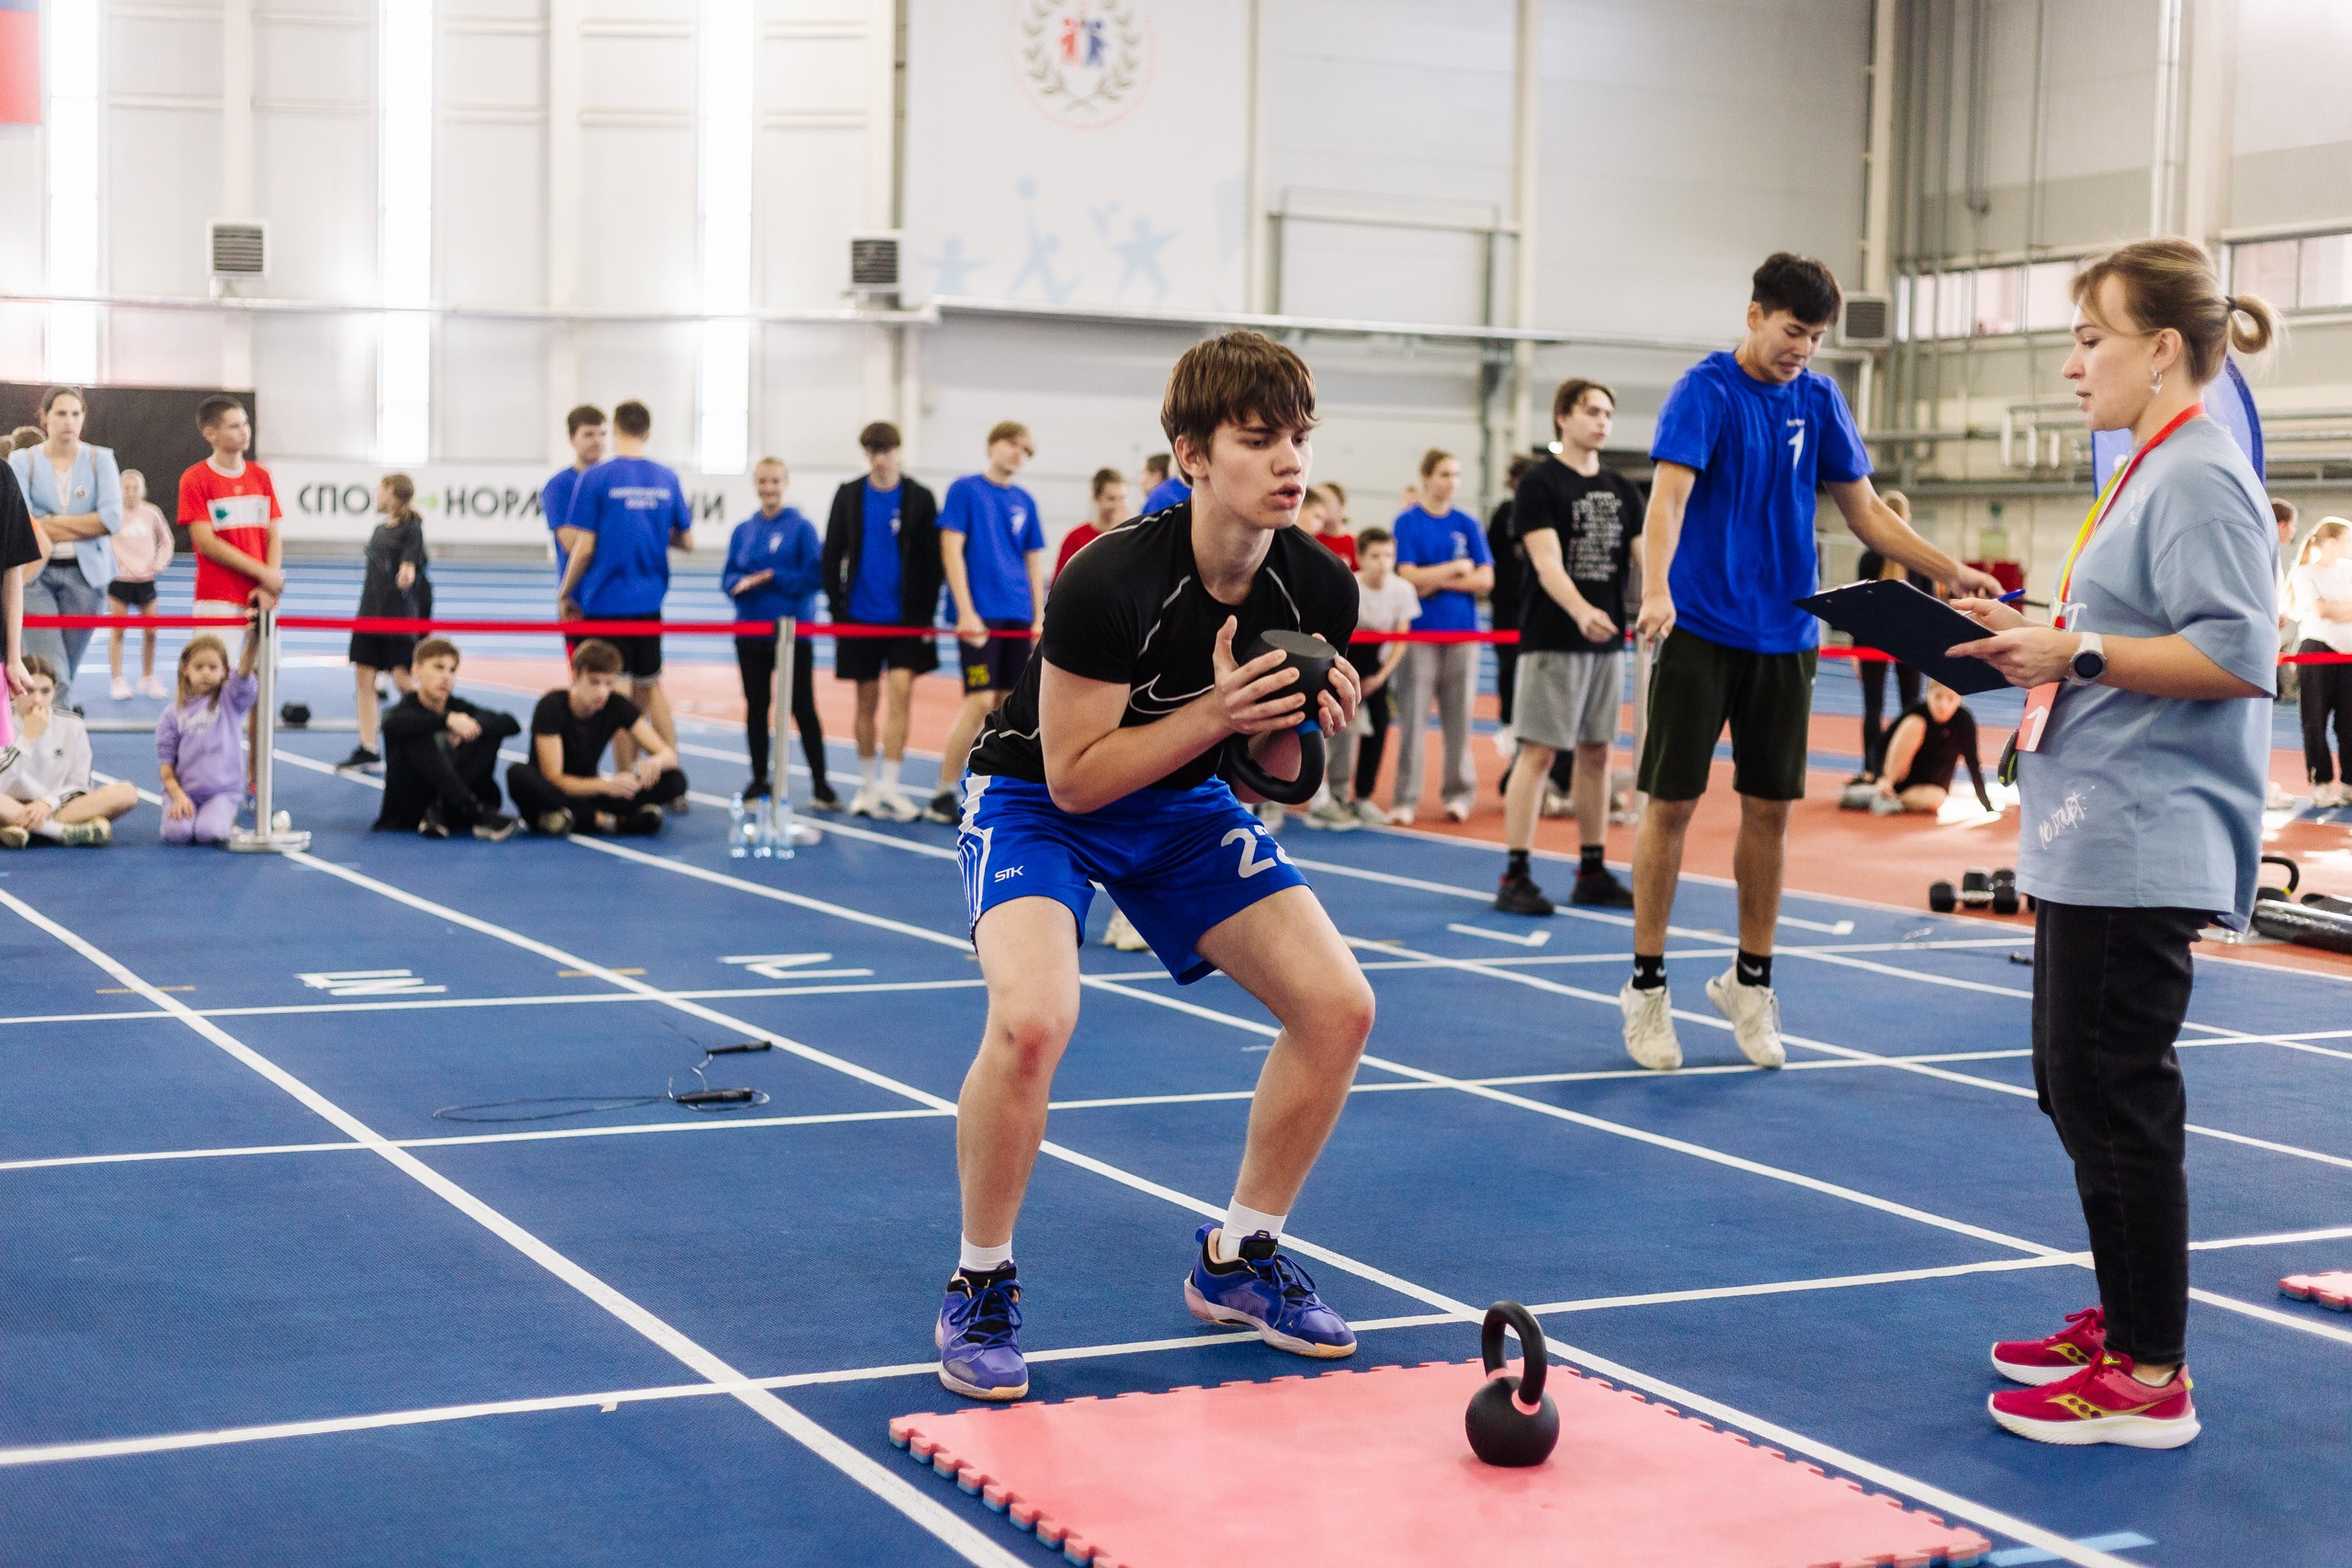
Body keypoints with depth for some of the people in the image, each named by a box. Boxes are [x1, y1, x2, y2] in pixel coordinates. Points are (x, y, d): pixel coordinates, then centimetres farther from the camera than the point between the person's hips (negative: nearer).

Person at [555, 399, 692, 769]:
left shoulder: (595, 478, -8)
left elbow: (583, 547, -10)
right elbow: (685, 540, 10)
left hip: (606, 602, -4)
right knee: (649, 688, 16)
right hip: (649, 600, 4)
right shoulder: (667, 479, 4)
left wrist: (564, 594, 2)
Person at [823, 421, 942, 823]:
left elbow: (933, 562, 1)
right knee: (867, 700, 7)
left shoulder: (920, 498, 0)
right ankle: (867, 786, 18)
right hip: (860, 616, 2)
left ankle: (889, 788, -8)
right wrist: (837, 609, -1)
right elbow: (832, 556, 6)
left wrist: (926, 615, -5)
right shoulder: (849, 495, 4)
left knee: (900, 693, -11)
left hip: (906, 616, -1)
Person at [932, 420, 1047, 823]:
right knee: (980, 700, -12)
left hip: (1018, 617, 5)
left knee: (1005, 704, 3)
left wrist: (1039, 619, 9)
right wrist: (966, 612, -13)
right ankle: (943, 794, -5)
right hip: (980, 615, -5)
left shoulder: (1025, 502, 13)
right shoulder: (965, 489, -1)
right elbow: (951, 550, -6)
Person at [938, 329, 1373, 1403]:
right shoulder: (1112, 581, -31)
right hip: (1038, 798, -6)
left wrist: (1307, 721, -20)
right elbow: (1075, 775, -25)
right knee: (1032, 1019, -32)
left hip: (1182, 805, 6)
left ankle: (1238, 1260, 16)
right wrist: (1214, 712, -33)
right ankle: (980, 1289, -7)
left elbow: (1276, 762, 2)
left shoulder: (1320, 589, -13)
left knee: (1339, 1007, -6)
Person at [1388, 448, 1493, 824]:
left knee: (1459, 717, 5)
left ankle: (1459, 792, 14)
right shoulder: (1408, 521, -1)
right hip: (1420, 633, -3)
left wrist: (1438, 581, -8)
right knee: (1412, 717, -2)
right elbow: (1409, 575, -10)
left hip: (1463, 631, 3)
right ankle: (1405, 798, 3)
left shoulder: (1467, 524, 8)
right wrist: (1457, 568, -4)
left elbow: (1485, 579, 1)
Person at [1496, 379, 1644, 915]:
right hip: (1552, 642, -6)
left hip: (1608, 640, 6)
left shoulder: (1622, 489, 13)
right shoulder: (1539, 484, -6)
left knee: (1596, 754, 10)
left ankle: (1592, 874, 16)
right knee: (1538, 753, -7)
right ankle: (1515, 877, -5)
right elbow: (1547, 563, -17)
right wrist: (1582, 611, -33)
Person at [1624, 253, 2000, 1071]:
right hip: (1700, 629, -5)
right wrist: (1656, 590, -38)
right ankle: (1647, 986, 8)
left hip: (1784, 635, 5)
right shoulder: (1705, 390, -9)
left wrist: (1950, 570, 1)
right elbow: (1669, 496, -21)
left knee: (1770, 808, 7)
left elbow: (1864, 510, 12)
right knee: (1672, 802, -2)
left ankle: (1750, 981, 20)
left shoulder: (1818, 398, 7)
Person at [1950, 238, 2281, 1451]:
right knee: (2079, 1084, 16)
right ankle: (2122, 1319, 29)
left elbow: (2236, 656, -23)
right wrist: (2033, 639, 14)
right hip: (2091, 847, 11)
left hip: (2142, 849, -11)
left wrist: (2078, 653, -20)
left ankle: (2149, 1378, 1)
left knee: (2117, 1096, -6)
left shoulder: (2201, 476, -14)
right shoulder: (2147, 474, 18)